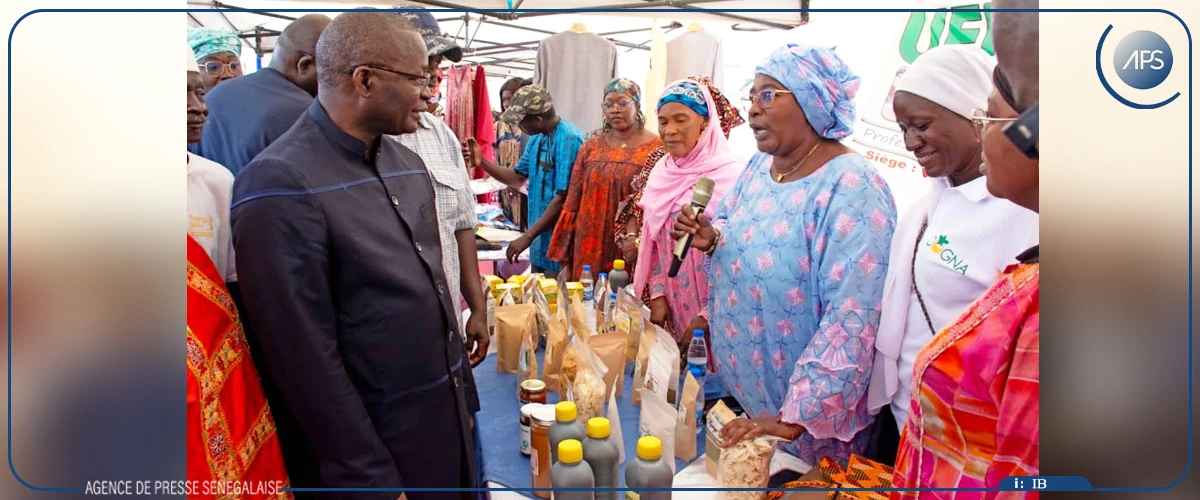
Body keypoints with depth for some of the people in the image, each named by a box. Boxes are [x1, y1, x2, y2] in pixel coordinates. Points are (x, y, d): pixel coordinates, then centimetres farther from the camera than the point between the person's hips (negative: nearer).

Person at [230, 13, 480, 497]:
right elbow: (306, 358, -20)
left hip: (448, 415, 8)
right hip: (372, 443, -7)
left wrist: (462, 392, 14)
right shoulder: (281, 186, -20)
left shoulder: (406, 163, 5)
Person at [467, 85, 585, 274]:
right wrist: (482, 162, 2)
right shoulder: (537, 138, 10)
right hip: (540, 241, 9)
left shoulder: (568, 139, -19)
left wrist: (528, 236, -20)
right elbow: (517, 178, 17)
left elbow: (563, 198, -22)